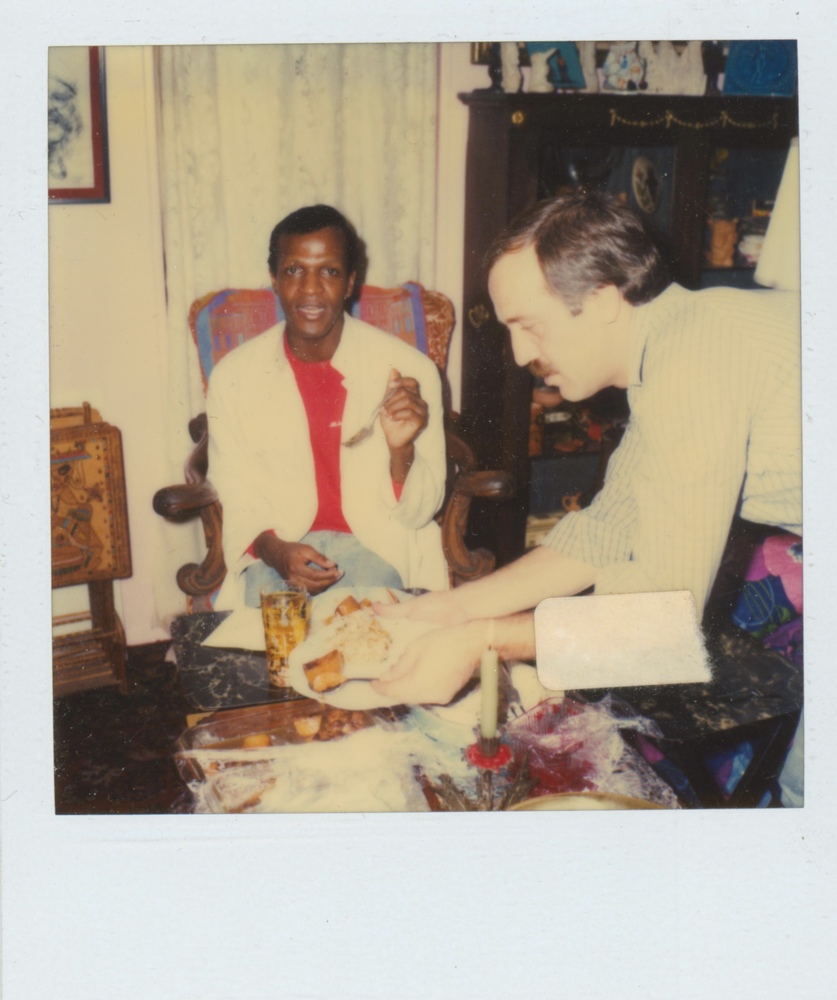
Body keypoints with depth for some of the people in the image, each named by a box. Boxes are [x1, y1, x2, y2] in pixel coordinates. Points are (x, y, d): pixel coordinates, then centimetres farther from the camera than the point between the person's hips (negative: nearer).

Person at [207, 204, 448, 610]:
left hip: (377, 550, 0)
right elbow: (237, 503, 6)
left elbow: (417, 514, -2)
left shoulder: (410, 370, -6)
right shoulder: (232, 377, -1)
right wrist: (273, 549, -15)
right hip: (277, 554, 1)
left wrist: (401, 451, -23)